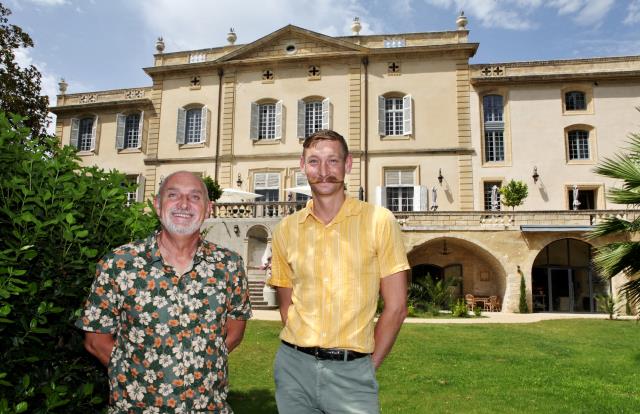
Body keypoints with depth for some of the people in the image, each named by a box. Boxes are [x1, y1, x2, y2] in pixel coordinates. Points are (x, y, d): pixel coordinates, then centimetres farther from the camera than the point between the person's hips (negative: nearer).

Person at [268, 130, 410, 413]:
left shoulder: (379, 221, -6)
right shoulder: (286, 230, 2)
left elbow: (395, 307, -4)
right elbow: (287, 306, 11)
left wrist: (369, 366, -1)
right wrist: (302, 354, 3)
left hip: (352, 371, -2)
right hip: (294, 367, 3)